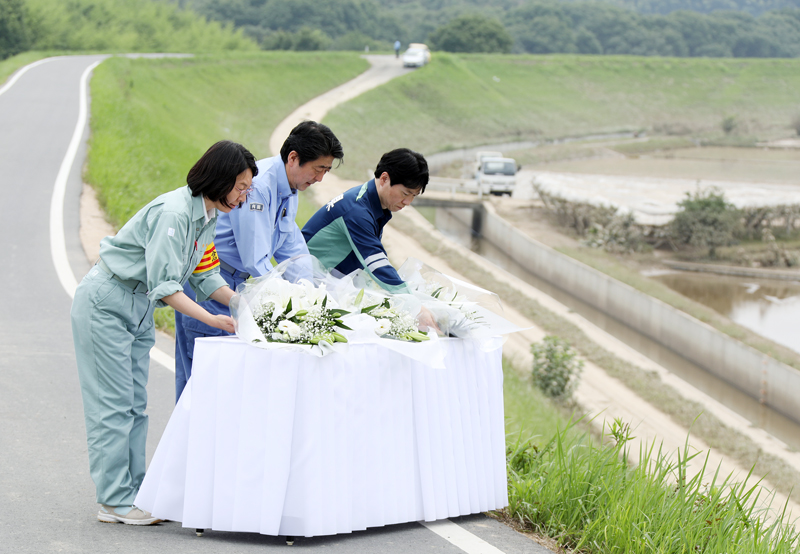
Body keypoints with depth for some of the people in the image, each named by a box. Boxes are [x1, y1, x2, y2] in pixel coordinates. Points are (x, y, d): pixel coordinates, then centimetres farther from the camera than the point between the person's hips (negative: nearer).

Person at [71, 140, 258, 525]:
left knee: (135, 406, 9)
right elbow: (163, 284, -28)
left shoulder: (209, 215, 3)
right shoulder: (173, 212, -26)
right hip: (105, 302, -9)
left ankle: (134, 493, 12)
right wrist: (210, 319, -33)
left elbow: (203, 277, 10)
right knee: (114, 404, -6)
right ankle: (114, 501, -2)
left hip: (138, 311, 9)